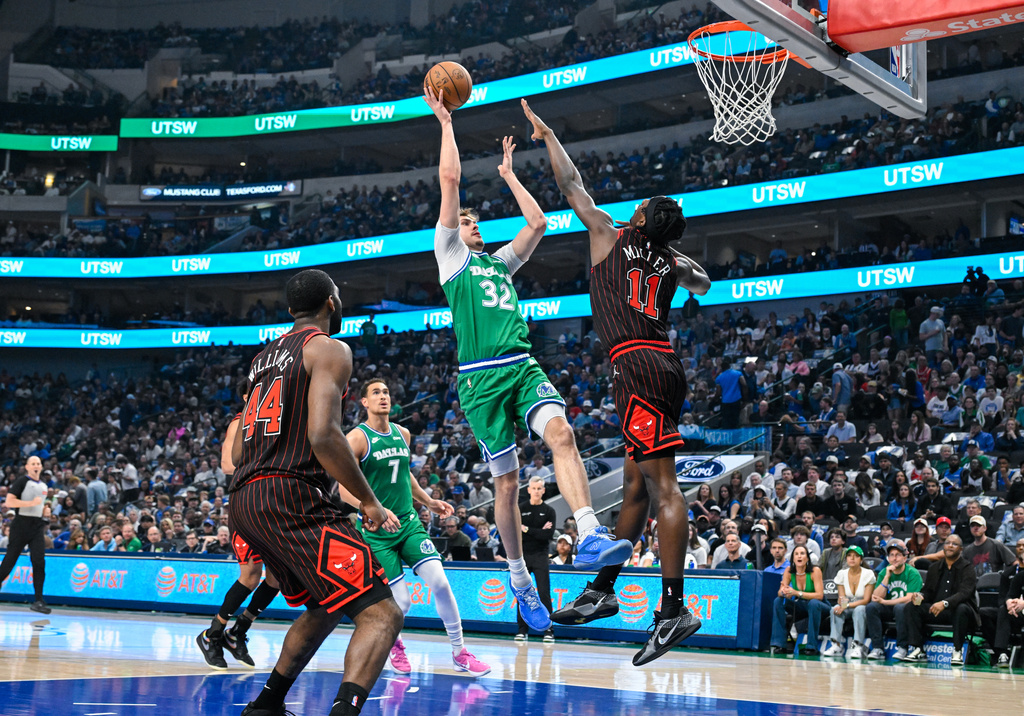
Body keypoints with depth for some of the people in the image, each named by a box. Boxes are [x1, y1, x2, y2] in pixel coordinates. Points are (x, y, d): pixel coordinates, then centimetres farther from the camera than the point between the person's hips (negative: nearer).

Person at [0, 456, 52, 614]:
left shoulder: (43, 486, 17)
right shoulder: (22, 481, -5)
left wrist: (46, 510, 11)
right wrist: (31, 503, -20)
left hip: (38, 525, 5)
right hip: (22, 524, -5)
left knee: (39, 561, -6)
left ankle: (38, 601, -6)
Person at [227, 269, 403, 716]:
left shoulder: (264, 357, 23)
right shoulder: (329, 348, -2)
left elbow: (238, 452, 22)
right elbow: (323, 435, -17)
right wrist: (369, 502, -8)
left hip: (243, 502, 9)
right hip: (292, 498, -9)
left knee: (325, 609, 28)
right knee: (381, 613, -12)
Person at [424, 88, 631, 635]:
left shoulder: (501, 261, 28)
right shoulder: (450, 255, 12)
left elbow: (538, 223, 24)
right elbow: (450, 178, 5)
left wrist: (508, 176, 32)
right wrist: (445, 121, 11)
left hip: (524, 366, 4)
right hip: (482, 376, -4)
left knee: (560, 431, -25)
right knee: (507, 480, -2)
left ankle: (589, 536, -39)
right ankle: (520, 582, 11)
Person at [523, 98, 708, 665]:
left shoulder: (609, 236, 4)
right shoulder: (672, 265, 18)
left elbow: (572, 186, 12)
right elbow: (704, 284, 41)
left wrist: (547, 136, 25)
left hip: (636, 366, -8)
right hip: (663, 366, 8)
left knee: (662, 486, -16)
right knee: (636, 485, 13)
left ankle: (674, 609, -22)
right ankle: (602, 590, 23)